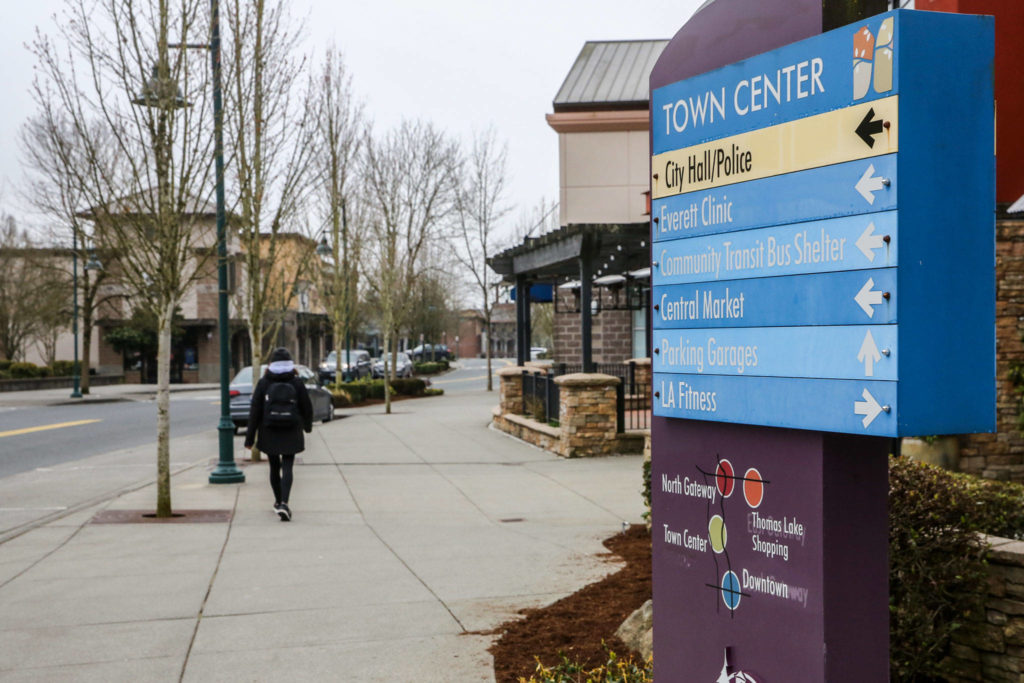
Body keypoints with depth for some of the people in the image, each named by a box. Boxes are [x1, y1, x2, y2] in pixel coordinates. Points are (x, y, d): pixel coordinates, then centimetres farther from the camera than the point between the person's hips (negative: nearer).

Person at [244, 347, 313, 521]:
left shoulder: (263, 383, -5)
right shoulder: (297, 383, -5)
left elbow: (255, 411, -6)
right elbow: (307, 408, 1)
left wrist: (250, 437, -2)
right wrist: (307, 425, 22)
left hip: (269, 434, 1)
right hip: (291, 435, -1)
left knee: (274, 467, 17)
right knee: (287, 468, -3)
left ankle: (278, 501, 32)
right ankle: (284, 503, -21)